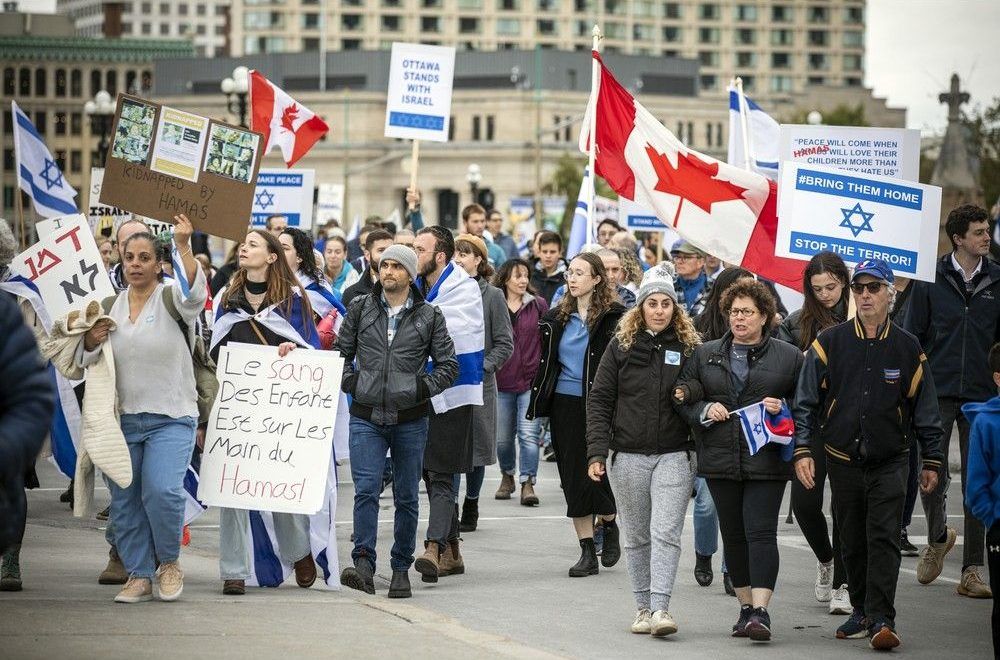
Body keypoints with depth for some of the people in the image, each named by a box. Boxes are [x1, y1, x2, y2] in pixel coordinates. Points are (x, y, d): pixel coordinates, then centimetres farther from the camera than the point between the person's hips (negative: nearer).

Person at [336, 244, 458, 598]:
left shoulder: (429, 316, 4)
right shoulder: (360, 309, 7)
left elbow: (448, 364, 7)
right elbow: (341, 352, 13)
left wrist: (425, 388, -4)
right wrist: (350, 382, 0)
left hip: (410, 420, 0)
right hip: (366, 417, 0)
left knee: (407, 497, 7)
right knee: (366, 489, -14)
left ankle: (401, 569, 16)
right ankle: (363, 565, -19)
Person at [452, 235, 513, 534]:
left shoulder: (492, 295, 0)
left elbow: (505, 343, 0)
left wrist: (482, 366, -12)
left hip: (478, 383, 0)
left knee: (477, 447, 10)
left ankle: (471, 506, 27)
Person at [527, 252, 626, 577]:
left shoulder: (613, 317, -6)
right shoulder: (558, 317, 11)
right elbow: (546, 362, 18)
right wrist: (538, 403, 13)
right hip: (564, 404, 5)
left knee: (595, 471, -5)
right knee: (572, 476, 4)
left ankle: (609, 525, 26)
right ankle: (587, 551, 10)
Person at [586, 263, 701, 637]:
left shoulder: (689, 346, 2)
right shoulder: (621, 346, 3)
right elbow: (599, 400, 2)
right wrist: (597, 452, -5)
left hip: (674, 455, -1)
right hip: (628, 456, 2)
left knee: (666, 533, -12)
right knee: (636, 536, 8)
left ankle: (660, 607, -15)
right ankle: (643, 607, 17)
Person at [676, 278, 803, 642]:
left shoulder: (789, 356, 5)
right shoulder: (705, 355, 11)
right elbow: (684, 399, 12)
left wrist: (781, 408, -11)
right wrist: (706, 410, -7)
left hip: (766, 460, -3)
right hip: (720, 461, 3)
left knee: (761, 532, -12)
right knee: (733, 535, 8)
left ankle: (760, 610, -16)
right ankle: (746, 607, 18)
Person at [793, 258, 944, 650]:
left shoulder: (907, 348, 3)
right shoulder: (829, 343, 1)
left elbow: (925, 410, 10)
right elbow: (806, 401, 3)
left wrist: (931, 461, 9)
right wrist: (802, 450, -6)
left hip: (889, 462, -1)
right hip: (843, 460, 1)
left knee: (884, 539, -10)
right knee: (852, 542, 9)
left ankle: (882, 620, -14)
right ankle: (861, 613, 22)